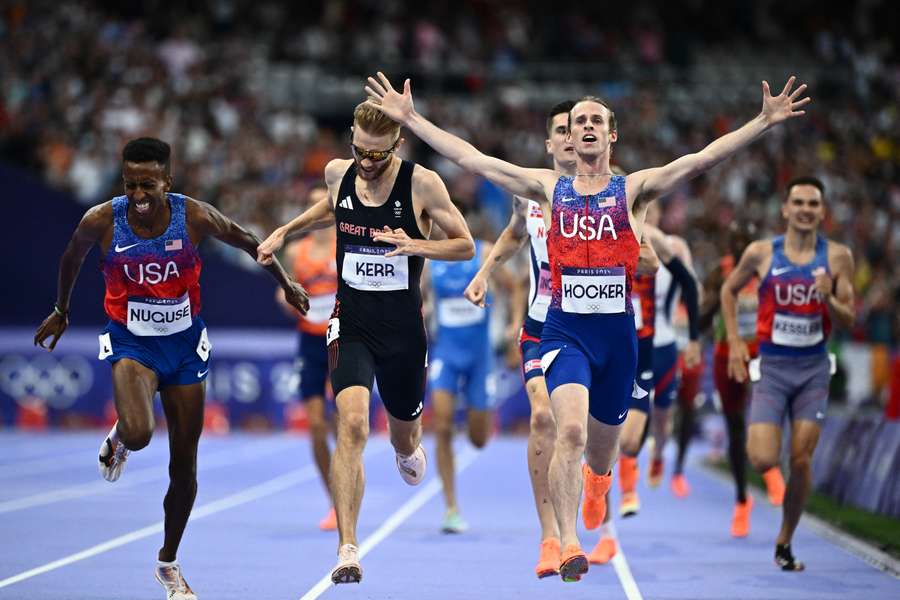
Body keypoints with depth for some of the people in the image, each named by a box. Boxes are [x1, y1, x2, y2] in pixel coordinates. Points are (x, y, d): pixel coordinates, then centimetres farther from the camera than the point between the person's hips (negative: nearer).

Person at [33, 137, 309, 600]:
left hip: (185, 345, 2)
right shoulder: (101, 221, -17)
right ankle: (118, 438, 9)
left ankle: (169, 563, 27)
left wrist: (285, 283, 14)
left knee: (184, 466, 6)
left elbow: (246, 241, 3)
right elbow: (72, 258, 6)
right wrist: (61, 310, 19)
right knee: (138, 434, -31)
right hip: (130, 344, -2)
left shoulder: (195, 217, -17)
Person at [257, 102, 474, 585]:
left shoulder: (422, 183, -10)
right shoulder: (338, 173, 0)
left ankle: (408, 451, 61)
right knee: (352, 423, -23)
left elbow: (465, 246, -5)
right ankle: (347, 549, -23)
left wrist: (416, 245, -21)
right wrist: (285, 231, 19)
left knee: (404, 433, 19)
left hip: (403, 326, 0)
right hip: (351, 322, 0)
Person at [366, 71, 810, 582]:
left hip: (618, 333, 1)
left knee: (601, 449, 15)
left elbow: (703, 159, -8)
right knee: (570, 431, -23)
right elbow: (471, 158, 4)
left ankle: (597, 481, 53)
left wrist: (764, 122, -19)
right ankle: (569, 544, -22)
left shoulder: (634, 190, 3)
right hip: (565, 331, -1)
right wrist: (409, 118, 1)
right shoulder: (550, 188, 6)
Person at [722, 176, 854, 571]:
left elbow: (849, 321, -1)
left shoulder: (837, 257, -3)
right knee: (763, 461, -13)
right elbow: (729, 290, 12)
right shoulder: (761, 253, -5)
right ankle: (755, 436, 25)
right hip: (772, 365, -1)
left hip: (813, 368, 1)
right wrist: (734, 341, 3)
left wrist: (829, 298, -21)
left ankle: (784, 542, 18)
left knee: (801, 460, 0)